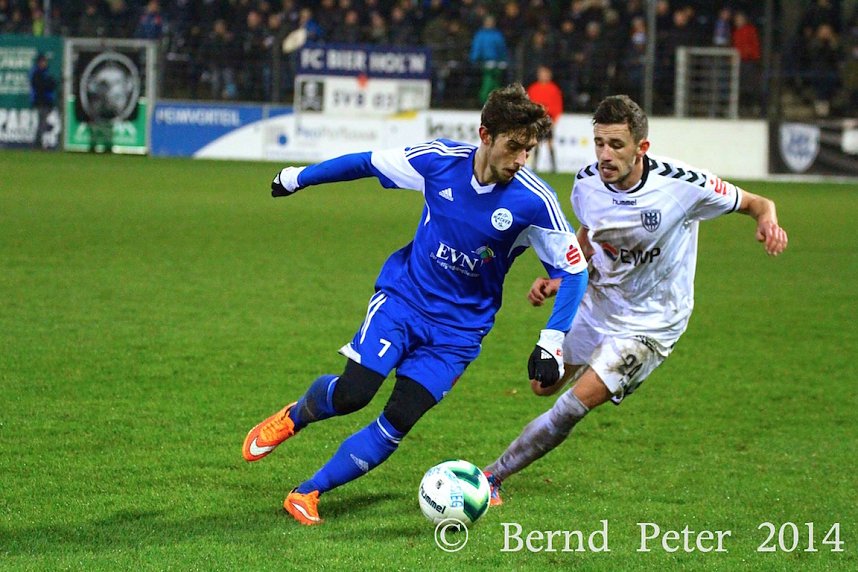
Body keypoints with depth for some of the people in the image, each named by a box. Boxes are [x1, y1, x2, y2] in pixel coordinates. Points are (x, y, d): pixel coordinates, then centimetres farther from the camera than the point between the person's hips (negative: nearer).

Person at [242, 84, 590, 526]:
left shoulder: (534, 201, -18)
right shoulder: (439, 159, -14)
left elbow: (573, 268, -9)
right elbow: (368, 162, 2)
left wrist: (552, 342, -18)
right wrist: (298, 177, 14)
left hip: (459, 327, 0)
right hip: (404, 295, 0)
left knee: (400, 419, -12)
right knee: (351, 394, -14)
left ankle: (308, 494, 1)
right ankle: (293, 417, 20)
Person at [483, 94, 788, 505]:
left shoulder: (682, 184, -27)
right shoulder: (587, 183, -13)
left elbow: (756, 203, -13)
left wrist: (768, 223, -36)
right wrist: (558, 280, -4)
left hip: (649, 325, -6)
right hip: (595, 305, 6)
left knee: (573, 406, -18)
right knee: (544, 386, 22)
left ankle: (491, 476, -3)